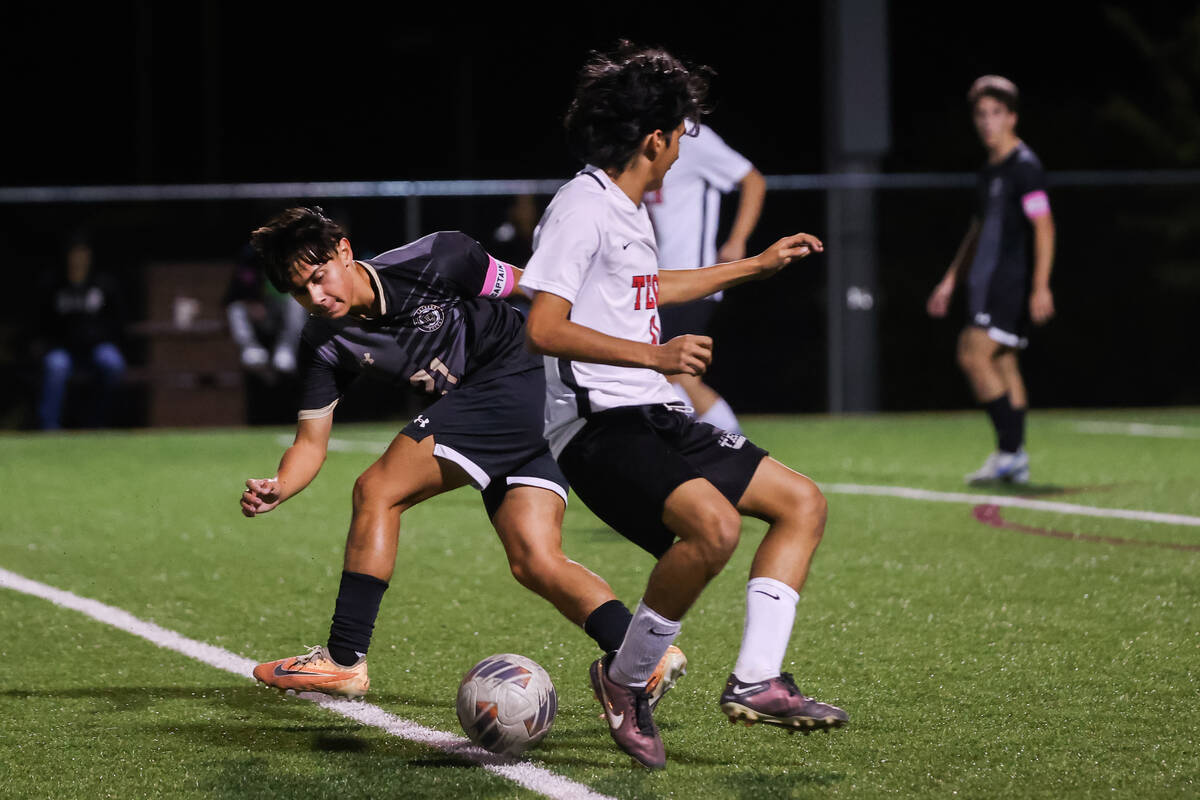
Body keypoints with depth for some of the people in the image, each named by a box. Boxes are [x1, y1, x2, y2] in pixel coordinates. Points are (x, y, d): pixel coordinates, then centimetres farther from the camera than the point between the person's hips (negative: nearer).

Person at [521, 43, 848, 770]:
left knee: (803, 503, 9)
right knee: (715, 525, -32)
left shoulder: (628, 210, 18)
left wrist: (756, 266, 46)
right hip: (597, 423, -11)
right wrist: (654, 355, -22)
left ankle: (756, 682, 1)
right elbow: (543, 328, -20)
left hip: (652, 417, 11)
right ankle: (627, 677, -13)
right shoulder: (583, 208, -12)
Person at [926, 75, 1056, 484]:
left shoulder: (1024, 167, -11)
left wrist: (1040, 286, -25)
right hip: (988, 283, 9)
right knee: (1001, 363, 8)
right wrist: (951, 279, 30)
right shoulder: (989, 170, 17)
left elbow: (1043, 226, -17)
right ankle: (1015, 463, 10)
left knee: (974, 355, -16)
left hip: (1012, 282, -9)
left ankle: (1010, 449, -13)